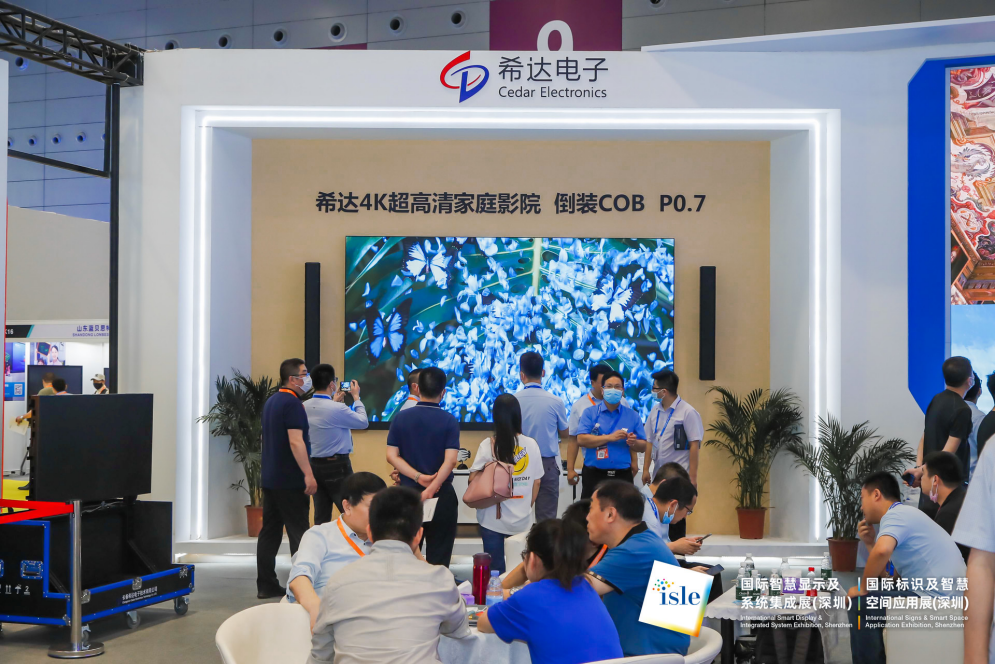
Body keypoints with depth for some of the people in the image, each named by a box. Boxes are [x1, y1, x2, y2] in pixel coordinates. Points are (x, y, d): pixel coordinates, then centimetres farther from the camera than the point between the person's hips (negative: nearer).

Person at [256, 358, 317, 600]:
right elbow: (295, 441, -22)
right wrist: (308, 475, -23)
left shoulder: (272, 401, 15)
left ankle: (266, 585, 10)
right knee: (298, 531, -4)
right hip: (290, 480, -9)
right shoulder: (292, 403, -15)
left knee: (270, 530, 8)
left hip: (270, 478, 9)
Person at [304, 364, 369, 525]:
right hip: (337, 466, -6)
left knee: (321, 517, 8)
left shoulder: (305, 407, 1)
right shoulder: (337, 409, -18)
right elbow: (363, 422, -3)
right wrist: (356, 398, 9)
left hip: (314, 465, 7)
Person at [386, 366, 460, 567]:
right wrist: (431, 489, -18)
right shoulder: (449, 422, -7)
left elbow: (392, 456, -4)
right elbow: (450, 461, -17)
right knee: (438, 558, 5)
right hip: (442, 494, -2)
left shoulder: (400, 418, 1)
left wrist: (418, 477, -10)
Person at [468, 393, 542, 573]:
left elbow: (473, 478, -10)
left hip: (493, 519, -2)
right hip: (522, 521, 2)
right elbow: (537, 482, 6)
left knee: (496, 571, 7)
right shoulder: (531, 445, -2)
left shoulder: (488, 445, -9)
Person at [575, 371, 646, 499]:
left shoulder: (633, 416, 9)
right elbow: (581, 440, -10)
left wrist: (634, 442, -16)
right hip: (594, 475, -1)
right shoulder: (590, 413, 3)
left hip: (622, 475, 1)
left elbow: (643, 446, 8)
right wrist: (610, 437, -17)